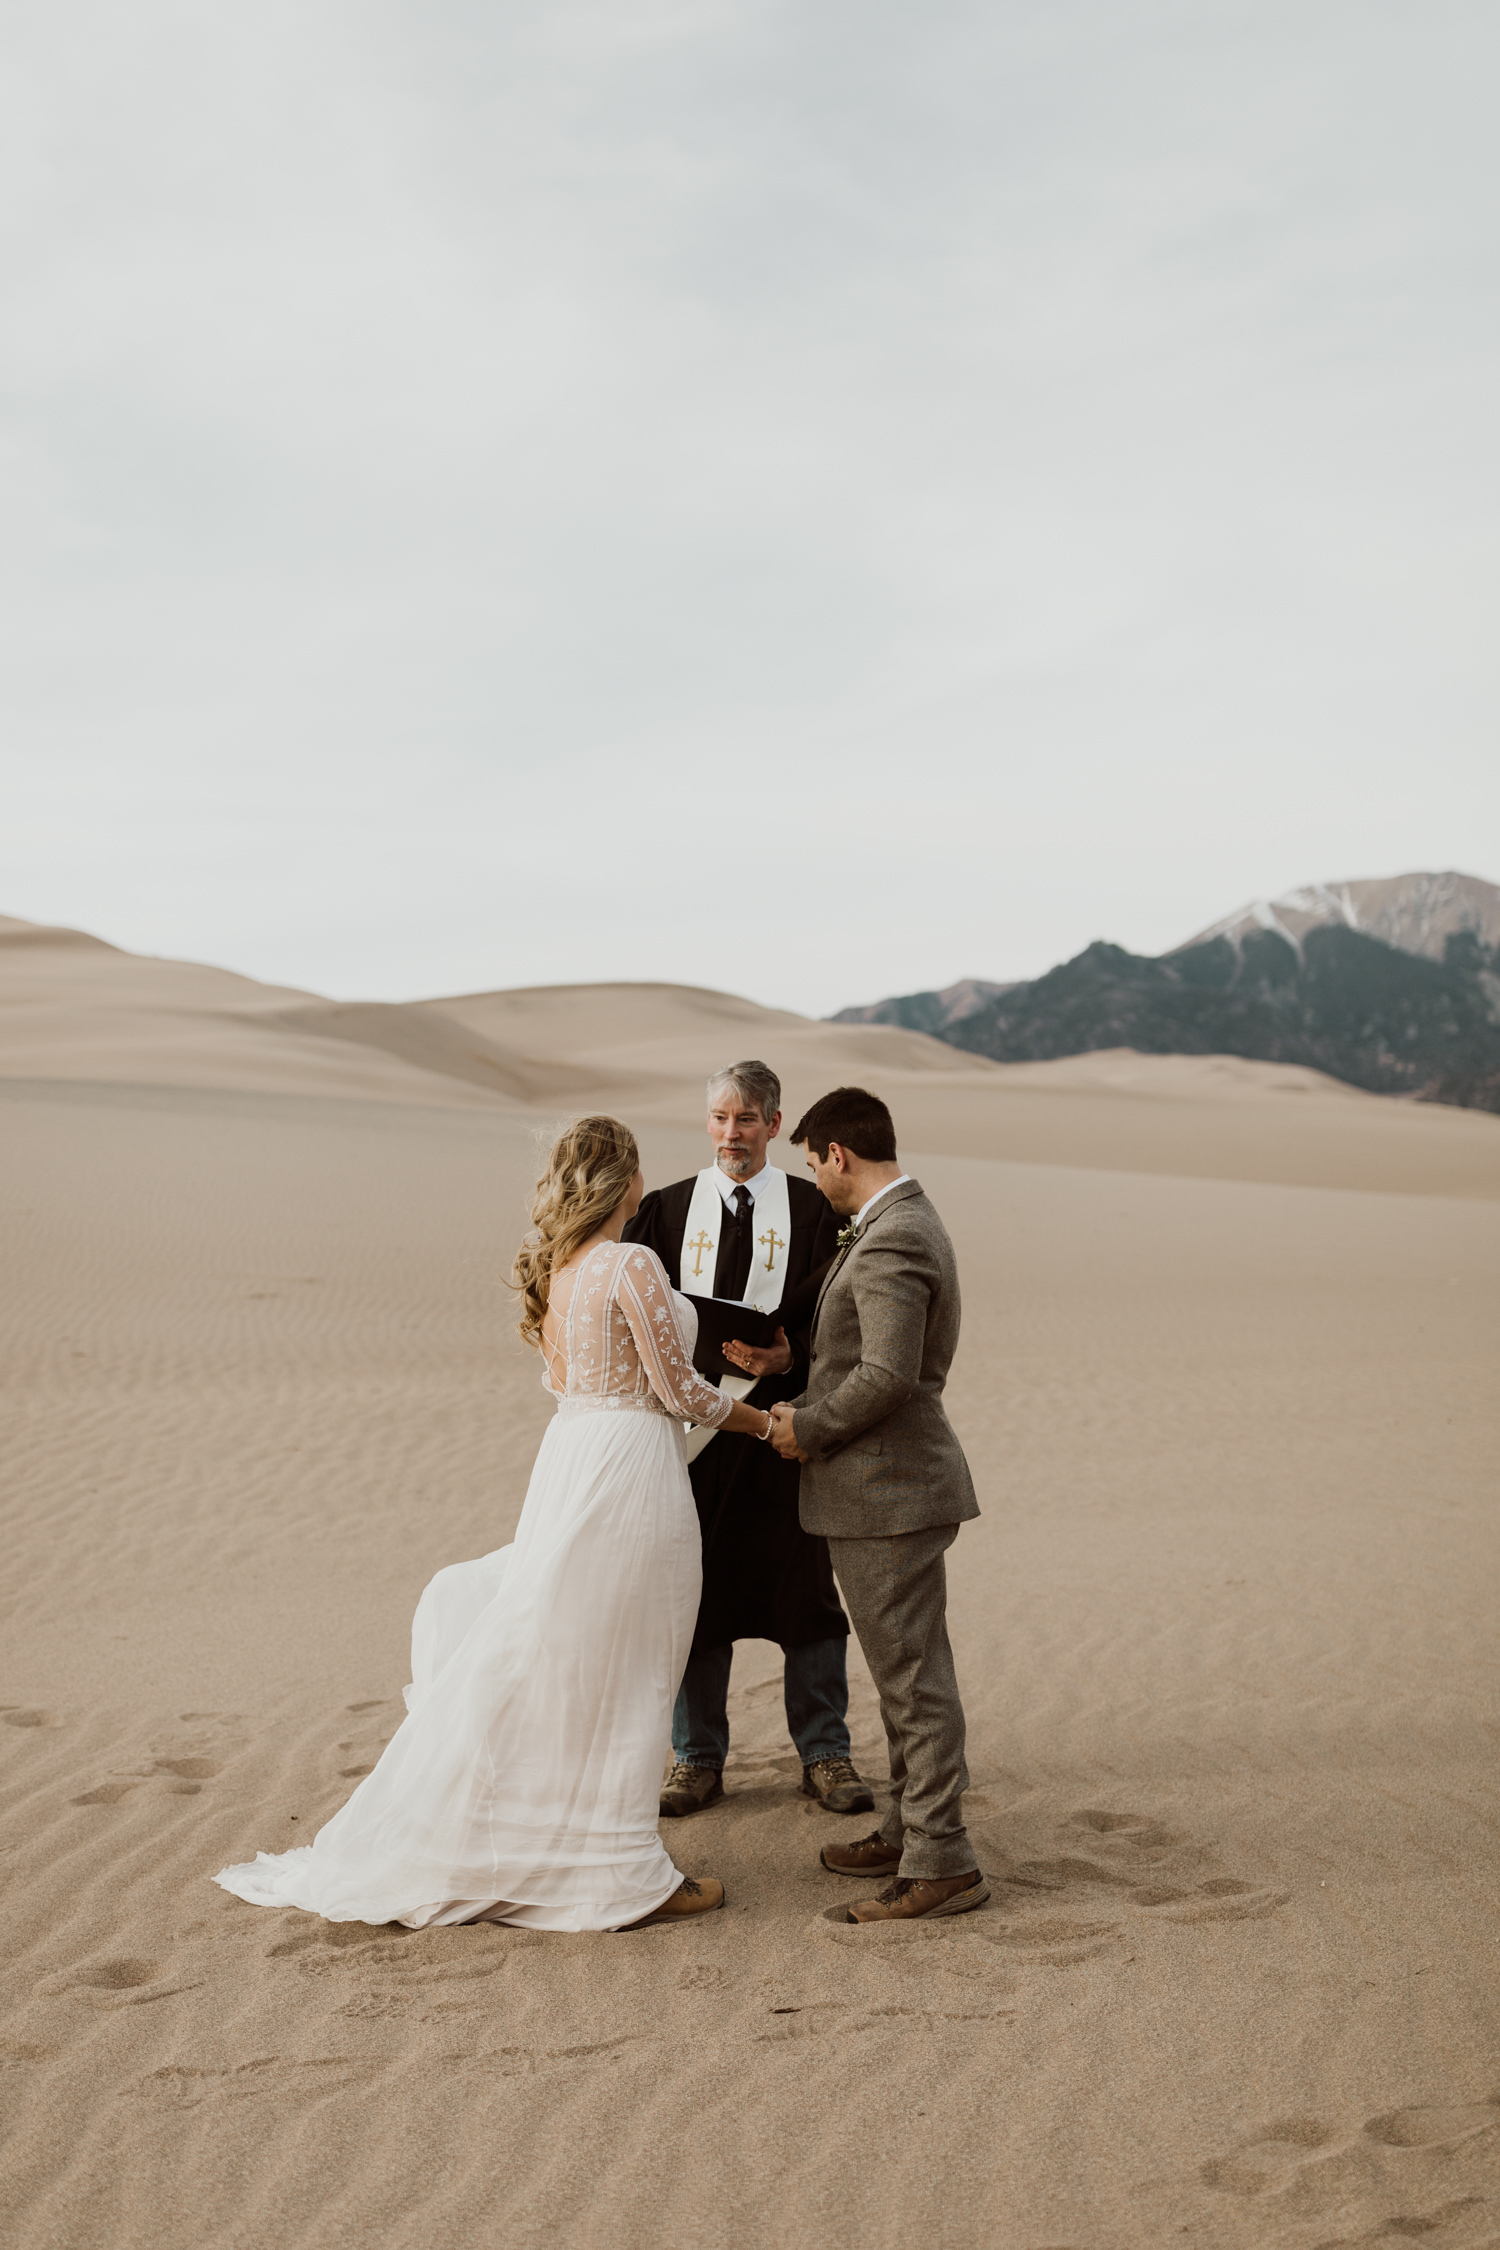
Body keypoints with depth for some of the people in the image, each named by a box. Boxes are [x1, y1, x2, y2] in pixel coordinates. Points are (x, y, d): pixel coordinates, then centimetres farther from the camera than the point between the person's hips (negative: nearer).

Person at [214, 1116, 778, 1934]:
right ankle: (622, 1873, 12)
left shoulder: (554, 1267, 8)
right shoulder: (633, 1266, -17)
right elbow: (678, 1390, -12)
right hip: (630, 1463, -8)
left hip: (570, 1454, 8)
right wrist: (762, 1422, 3)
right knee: (618, 1672, 1)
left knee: (535, 1656, 18)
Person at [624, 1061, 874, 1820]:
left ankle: (824, 1754, 18)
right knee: (693, 1591, 6)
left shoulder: (810, 1209, 2)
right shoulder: (666, 1208, 8)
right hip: (695, 1422, 1)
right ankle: (697, 1758, 19)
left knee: (803, 1586, 5)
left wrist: (786, 1357, -20)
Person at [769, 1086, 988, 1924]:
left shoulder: (890, 1241, -20)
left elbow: (888, 1374, -27)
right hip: (898, 1483, 11)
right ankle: (911, 1830, 29)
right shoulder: (909, 1222, 14)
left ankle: (942, 1862, 3)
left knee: (914, 1675, -4)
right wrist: (802, 1392, 14)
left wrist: (808, 1426, -13)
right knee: (910, 1671, 18)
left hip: (888, 1488, -11)